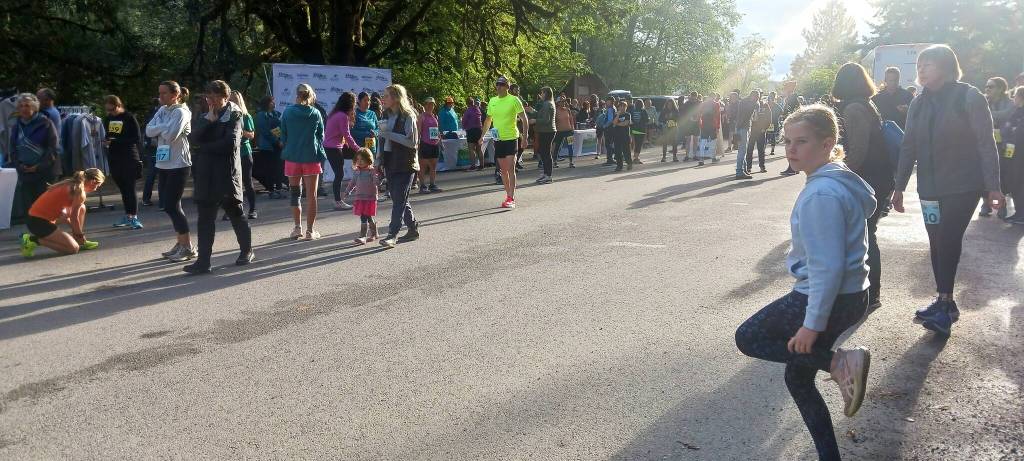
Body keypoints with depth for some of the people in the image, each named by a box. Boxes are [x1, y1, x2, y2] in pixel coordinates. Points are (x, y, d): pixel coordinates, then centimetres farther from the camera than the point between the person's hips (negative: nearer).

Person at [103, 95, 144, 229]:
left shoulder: (129, 117, -7)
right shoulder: (108, 118, 11)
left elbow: (137, 138, -10)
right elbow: (107, 135, 21)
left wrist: (117, 141, -18)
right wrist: (107, 141, -3)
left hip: (129, 157, -6)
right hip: (114, 158, 6)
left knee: (130, 188, -7)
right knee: (122, 188, 10)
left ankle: (134, 217, -5)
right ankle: (127, 216, 16)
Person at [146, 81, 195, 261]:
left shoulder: (181, 112, -11)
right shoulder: (162, 110, 12)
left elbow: (170, 135, -22)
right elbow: (149, 131, 3)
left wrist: (158, 127, -6)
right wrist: (163, 127, -12)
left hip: (178, 165, -8)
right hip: (164, 164, 8)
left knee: (171, 205, -8)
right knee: (168, 204, 10)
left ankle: (188, 247, 0)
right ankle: (181, 242, 20)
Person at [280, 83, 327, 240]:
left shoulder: (288, 112, -3)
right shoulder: (315, 113, -3)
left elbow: (283, 136, 3)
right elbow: (321, 135, 5)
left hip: (292, 157, 1)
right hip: (311, 157, -1)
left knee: (295, 193, 14)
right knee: (311, 195, 5)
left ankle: (297, 227, 15)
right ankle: (310, 231, 5)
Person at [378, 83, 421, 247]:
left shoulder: (408, 116, -10)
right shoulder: (388, 116, 14)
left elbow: (412, 141, -17)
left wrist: (390, 134, -19)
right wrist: (379, 161, 17)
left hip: (405, 164, -8)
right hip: (391, 164, 8)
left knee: (399, 200, -9)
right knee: (398, 199, 11)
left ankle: (392, 235, -10)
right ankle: (413, 230, 22)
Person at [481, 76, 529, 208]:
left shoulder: (514, 100, -6)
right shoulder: (492, 101, 10)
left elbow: (524, 119, -5)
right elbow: (488, 120, 20)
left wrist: (525, 134, -14)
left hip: (511, 138, -6)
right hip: (498, 139, 6)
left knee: (511, 169, -11)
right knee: (503, 170, 10)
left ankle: (511, 198, -11)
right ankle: (508, 195, 21)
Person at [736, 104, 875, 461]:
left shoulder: (822, 194, -24)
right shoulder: (841, 180, 8)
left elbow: (828, 266, -26)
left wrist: (812, 324, -21)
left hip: (830, 298, -10)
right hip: (849, 294, 10)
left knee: (748, 338, 7)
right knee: (798, 379, 17)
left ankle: (840, 363, -6)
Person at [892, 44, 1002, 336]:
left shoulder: (969, 98, -8)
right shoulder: (919, 103, 7)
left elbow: (986, 143, -10)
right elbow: (909, 147, 10)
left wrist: (992, 186, -15)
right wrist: (900, 187, 8)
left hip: (963, 186, -5)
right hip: (930, 188, 5)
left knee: (948, 241, -13)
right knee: (938, 243, 7)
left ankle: (945, 304, -7)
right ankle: (945, 303, 15)